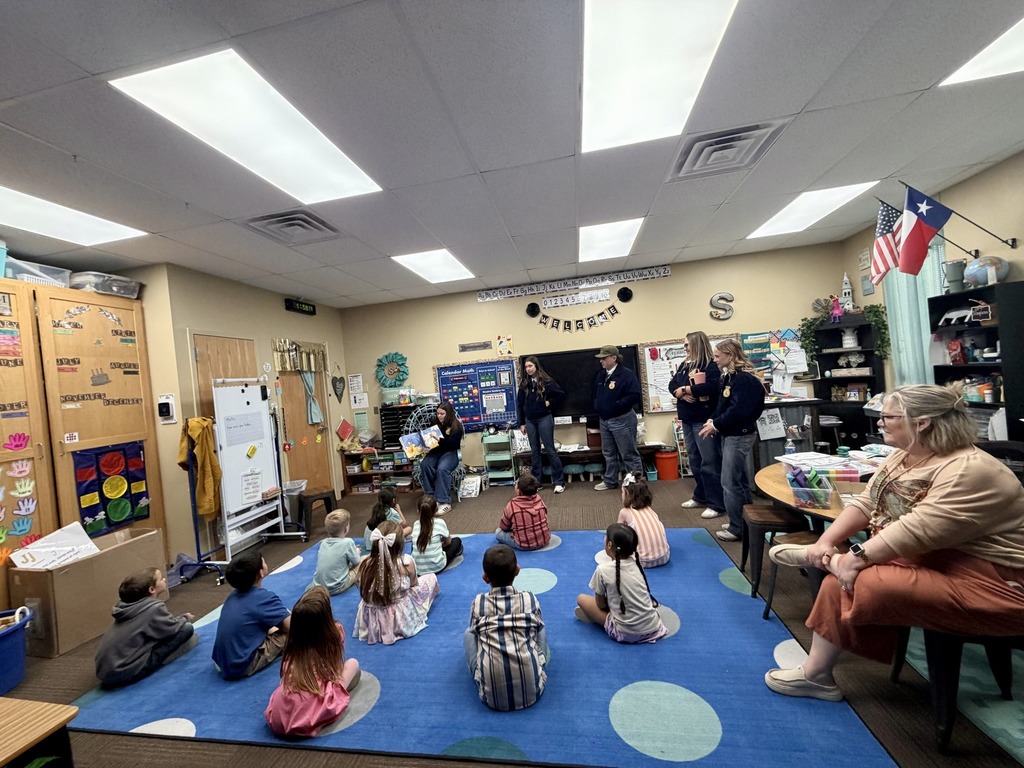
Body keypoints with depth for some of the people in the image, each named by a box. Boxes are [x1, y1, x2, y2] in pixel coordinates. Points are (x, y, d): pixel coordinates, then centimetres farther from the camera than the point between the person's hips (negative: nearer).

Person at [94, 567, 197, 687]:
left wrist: (180, 619, 15)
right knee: (186, 628, -13)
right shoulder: (154, 608, -17)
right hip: (123, 673, -8)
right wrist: (186, 618, 13)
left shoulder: (132, 606, 5)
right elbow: (174, 628, -6)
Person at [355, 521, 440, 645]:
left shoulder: (365, 562, -18)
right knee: (431, 577, 14)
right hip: (402, 619, -3)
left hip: (372, 622, 4)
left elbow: (364, 590, -2)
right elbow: (413, 585, -5)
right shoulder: (406, 562, -25)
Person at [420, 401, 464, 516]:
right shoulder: (435, 423, 10)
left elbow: (453, 444, -15)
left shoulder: (456, 426, -4)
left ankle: (445, 502, -29)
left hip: (450, 453, -4)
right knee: (424, 465, -29)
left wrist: (439, 440, -29)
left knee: (442, 469, -35)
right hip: (435, 451, 4)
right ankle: (431, 497, -20)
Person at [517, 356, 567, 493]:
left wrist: (550, 403, -10)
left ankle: (559, 482, 5)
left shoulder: (547, 381, -5)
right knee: (534, 451, 10)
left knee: (550, 450, -2)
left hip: (544, 419, -4)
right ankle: (536, 481, 18)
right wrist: (522, 423, 8)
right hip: (530, 421, 4)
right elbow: (520, 404, 10)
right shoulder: (524, 384, 8)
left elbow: (561, 395, -2)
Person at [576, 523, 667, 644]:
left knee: (581, 599, 8)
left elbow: (601, 604, -3)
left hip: (626, 634, -5)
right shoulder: (637, 563, -2)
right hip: (653, 627, 5)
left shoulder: (603, 570, -16)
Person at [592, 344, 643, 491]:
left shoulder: (627, 374, -14)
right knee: (609, 453, 17)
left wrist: (616, 405, -23)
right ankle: (610, 481, 30)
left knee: (629, 453, 1)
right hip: (604, 420, 8)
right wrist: (597, 406, 8)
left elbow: (635, 395, -23)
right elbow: (596, 393, 25)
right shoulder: (601, 375, 11)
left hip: (621, 420, -8)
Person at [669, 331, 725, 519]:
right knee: (694, 460, 16)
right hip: (687, 420, 8)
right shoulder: (684, 365, 14)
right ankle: (701, 497, 29)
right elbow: (672, 385, 8)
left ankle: (717, 504, 5)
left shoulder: (710, 365, -10)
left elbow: (712, 387, -26)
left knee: (709, 462, -4)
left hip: (704, 420, -8)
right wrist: (682, 394, -14)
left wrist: (685, 389, -17)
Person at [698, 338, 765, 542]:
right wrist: (713, 421, 0)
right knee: (740, 480, 17)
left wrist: (716, 425, -18)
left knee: (730, 482, -4)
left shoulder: (744, 379, -19)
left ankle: (738, 528, 8)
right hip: (731, 434, 10)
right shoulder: (729, 377, 12)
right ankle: (745, 521, 29)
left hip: (739, 435, -10)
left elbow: (738, 410, -26)